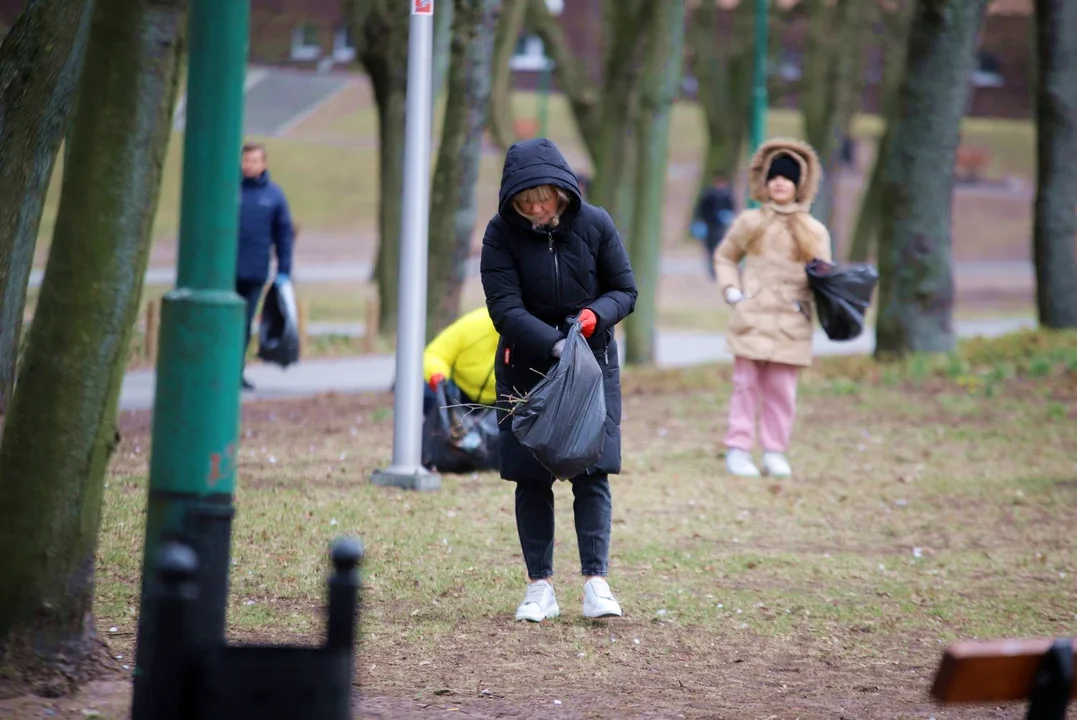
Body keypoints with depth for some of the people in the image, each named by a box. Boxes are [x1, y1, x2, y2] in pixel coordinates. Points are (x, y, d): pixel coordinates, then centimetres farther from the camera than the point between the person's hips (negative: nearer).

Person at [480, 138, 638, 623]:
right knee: (531, 478, 1)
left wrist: (595, 315, -20)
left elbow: (625, 291, 1)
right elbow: (505, 308, -17)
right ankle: (540, 587, 7)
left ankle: (596, 582, -7)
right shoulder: (502, 233, -11)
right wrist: (554, 345, -31)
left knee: (592, 471, -8)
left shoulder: (594, 225, -7)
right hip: (525, 365, 0)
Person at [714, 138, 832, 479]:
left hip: (790, 324, 0)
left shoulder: (814, 232, 5)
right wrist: (731, 290, 5)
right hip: (752, 319, 0)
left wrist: (809, 301, -11)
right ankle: (738, 450, 3)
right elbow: (724, 256, 20)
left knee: (782, 390, 1)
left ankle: (775, 452, 9)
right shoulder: (750, 223, 7)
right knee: (746, 384, -1)